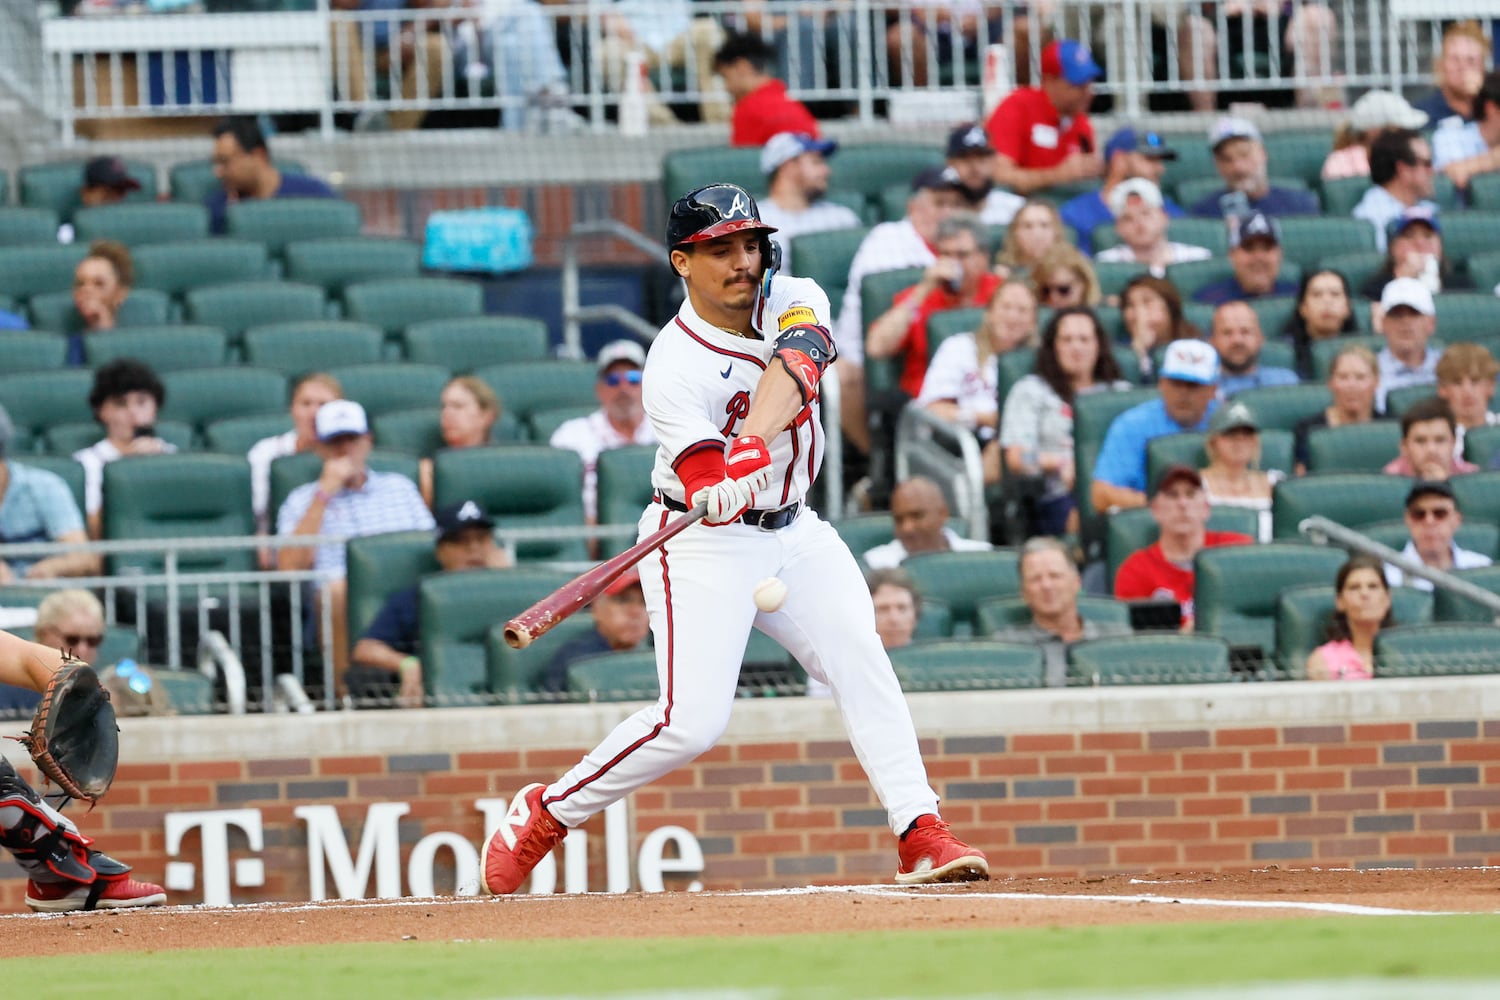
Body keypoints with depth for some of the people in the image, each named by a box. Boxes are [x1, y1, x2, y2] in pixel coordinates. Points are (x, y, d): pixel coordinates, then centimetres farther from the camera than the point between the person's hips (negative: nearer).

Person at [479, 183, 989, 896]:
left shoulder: (795, 301, -5)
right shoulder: (676, 369, -20)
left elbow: (792, 367, -28)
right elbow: (706, 487, -30)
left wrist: (751, 448, -46)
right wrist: (723, 487, -55)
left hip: (792, 530, 6)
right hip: (706, 546, -6)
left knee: (861, 662, -11)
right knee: (691, 721, -14)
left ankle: (922, 837, -11)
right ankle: (544, 813, 3)